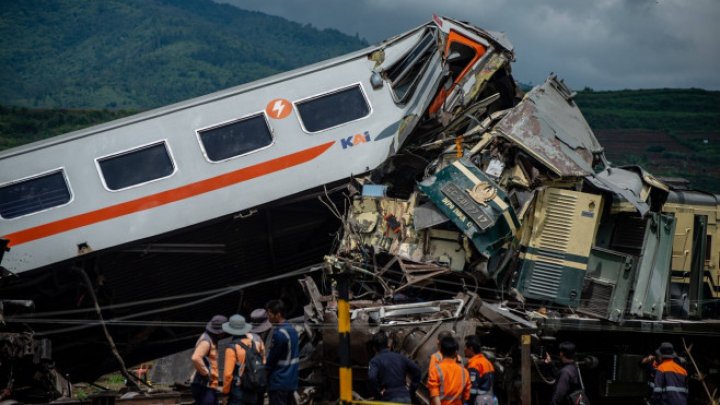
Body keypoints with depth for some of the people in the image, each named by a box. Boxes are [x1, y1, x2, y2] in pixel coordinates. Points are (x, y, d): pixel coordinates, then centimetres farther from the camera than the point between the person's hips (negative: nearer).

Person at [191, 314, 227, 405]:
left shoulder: (211, 340, 15)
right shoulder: (206, 341, -16)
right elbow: (195, 358, -33)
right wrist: (206, 373, -23)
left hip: (210, 386, 10)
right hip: (204, 386, -10)